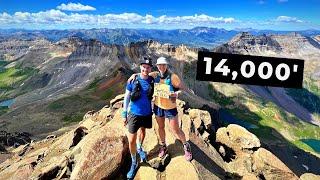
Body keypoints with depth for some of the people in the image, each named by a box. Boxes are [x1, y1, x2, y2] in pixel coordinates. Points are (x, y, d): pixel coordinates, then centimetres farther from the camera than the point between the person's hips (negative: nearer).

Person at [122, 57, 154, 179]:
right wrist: (124, 114, -4)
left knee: (142, 131, 27)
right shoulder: (133, 80, -13)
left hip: (147, 113, 3)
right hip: (134, 114, -2)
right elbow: (127, 97, -5)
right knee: (131, 141, -2)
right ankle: (134, 163, 20)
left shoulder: (152, 80, -9)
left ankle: (139, 148, 57)